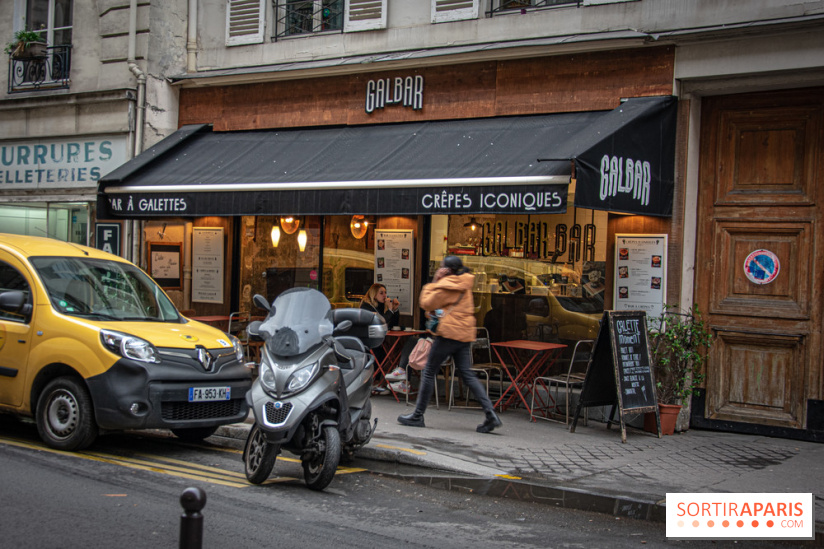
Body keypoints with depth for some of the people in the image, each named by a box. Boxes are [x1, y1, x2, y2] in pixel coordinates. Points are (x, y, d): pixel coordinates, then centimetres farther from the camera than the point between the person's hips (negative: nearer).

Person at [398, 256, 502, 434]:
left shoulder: (446, 285, -9)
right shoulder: (464, 284, 16)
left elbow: (427, 304, -3)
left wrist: (433, 282, 3)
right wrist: (437, 282, 15)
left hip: (449, 333, -8)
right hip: (465, 334, 8)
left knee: (429, 372, 1)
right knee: (467, 374, 6)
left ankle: (417, 416, 5)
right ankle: (490, 414, -5)